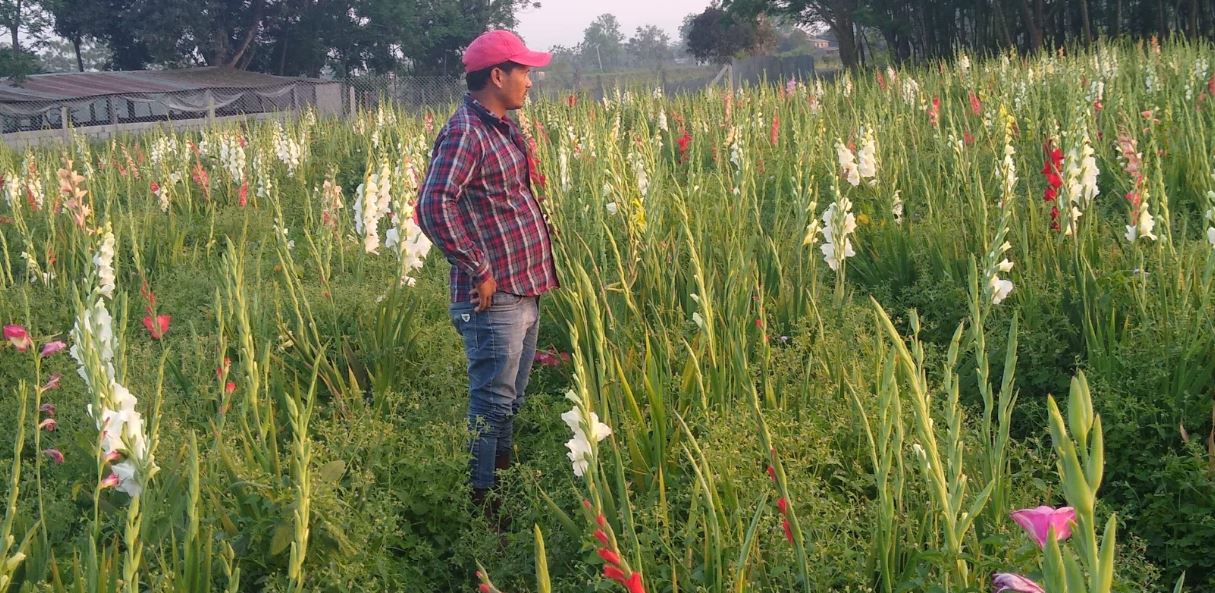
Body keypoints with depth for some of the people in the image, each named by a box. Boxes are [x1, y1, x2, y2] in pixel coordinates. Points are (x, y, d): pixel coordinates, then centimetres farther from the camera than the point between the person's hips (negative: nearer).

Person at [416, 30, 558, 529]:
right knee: (491, 406, -4)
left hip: (525, 292, 9)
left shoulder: (503, 128, 14)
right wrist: (477, 270, -22)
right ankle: (481, 507, 4)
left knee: (511, 402, 18)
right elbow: (434, 207, -27)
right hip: (493, 299, -9)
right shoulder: (465, 133, -16)